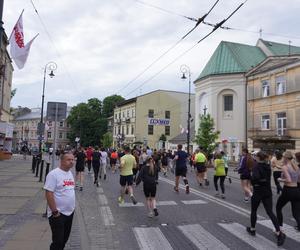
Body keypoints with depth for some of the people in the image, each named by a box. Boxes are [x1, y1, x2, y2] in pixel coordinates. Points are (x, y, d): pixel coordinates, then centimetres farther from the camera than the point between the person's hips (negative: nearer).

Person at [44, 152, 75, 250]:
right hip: (58, 214, -8)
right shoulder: (54, 174, -17)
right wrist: (55, 211, -20)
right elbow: (49, 194, -21)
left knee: (64, 239, 20)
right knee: (57, 241, 2)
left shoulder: (70, 173, 7)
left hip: (69, 212, 8)